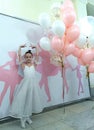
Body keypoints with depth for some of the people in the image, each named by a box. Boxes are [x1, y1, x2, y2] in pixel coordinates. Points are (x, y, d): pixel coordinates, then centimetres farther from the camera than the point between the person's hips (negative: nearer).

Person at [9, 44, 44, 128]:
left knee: (31, 100, 11)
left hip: (33, 83, 2)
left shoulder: (34, 64, 6)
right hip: (25, 83, -2)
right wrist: (20, 47, 9)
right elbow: (19, 55, 0)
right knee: (23, 99, -1)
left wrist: (35, 48, 13)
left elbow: (37, 55, 5)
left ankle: (28, 117, 28)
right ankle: (23, 119, 14)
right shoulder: (23, 64, 2)